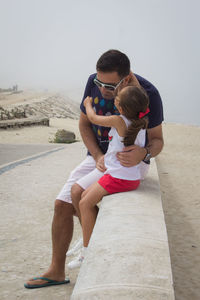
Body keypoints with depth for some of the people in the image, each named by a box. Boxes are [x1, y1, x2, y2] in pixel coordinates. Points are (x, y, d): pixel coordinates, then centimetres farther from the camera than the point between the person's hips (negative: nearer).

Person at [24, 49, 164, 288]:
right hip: (99, 156, 5)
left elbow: (157, 139, -15)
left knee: (79, 193, -25)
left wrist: (144, 153, -39)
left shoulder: (148, 94, -23)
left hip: (130, 161, -5)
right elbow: (84, 123, 0)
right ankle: (56, 271, 13)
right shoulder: (94, 82, -12)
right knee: (62, 205, -1)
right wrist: (98, 157, -13)